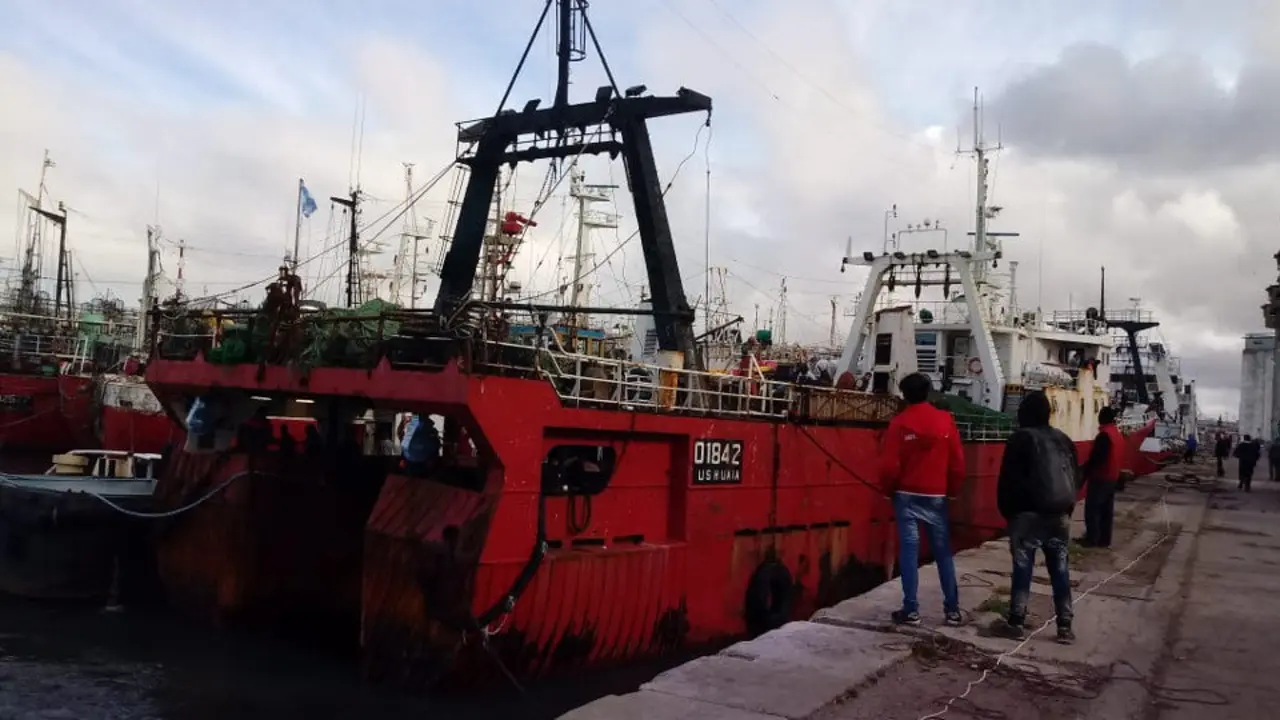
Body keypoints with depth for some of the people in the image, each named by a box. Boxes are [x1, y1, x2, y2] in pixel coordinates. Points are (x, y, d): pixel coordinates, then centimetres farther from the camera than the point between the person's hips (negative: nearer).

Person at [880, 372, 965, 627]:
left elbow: (890, 464, -8)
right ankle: (952, 609, 10)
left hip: (907, 495, -2)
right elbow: (957, 461, 2)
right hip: (936, 496, 2)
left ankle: (911, 610, 0)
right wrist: (952, 490, 14)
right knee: (943, 551, 9)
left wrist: (891, 488, 8)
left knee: (909, 549, 1)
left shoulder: (899, 423, -7)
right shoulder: (945, 420, 0)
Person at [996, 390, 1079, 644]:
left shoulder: (1019, 439, -5)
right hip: (1060, 515, 5)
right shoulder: (1063, 440, 12)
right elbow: (1076, 478, 15)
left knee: (1022, 568, 0)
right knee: (1060, 570, 9)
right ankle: (1065, 626, 10)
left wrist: (1007, 512, 3)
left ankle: (1017, 622, 1)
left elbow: (1008, 480, -7)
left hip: (1028, 514, -5)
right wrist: (1066, 509, 19)